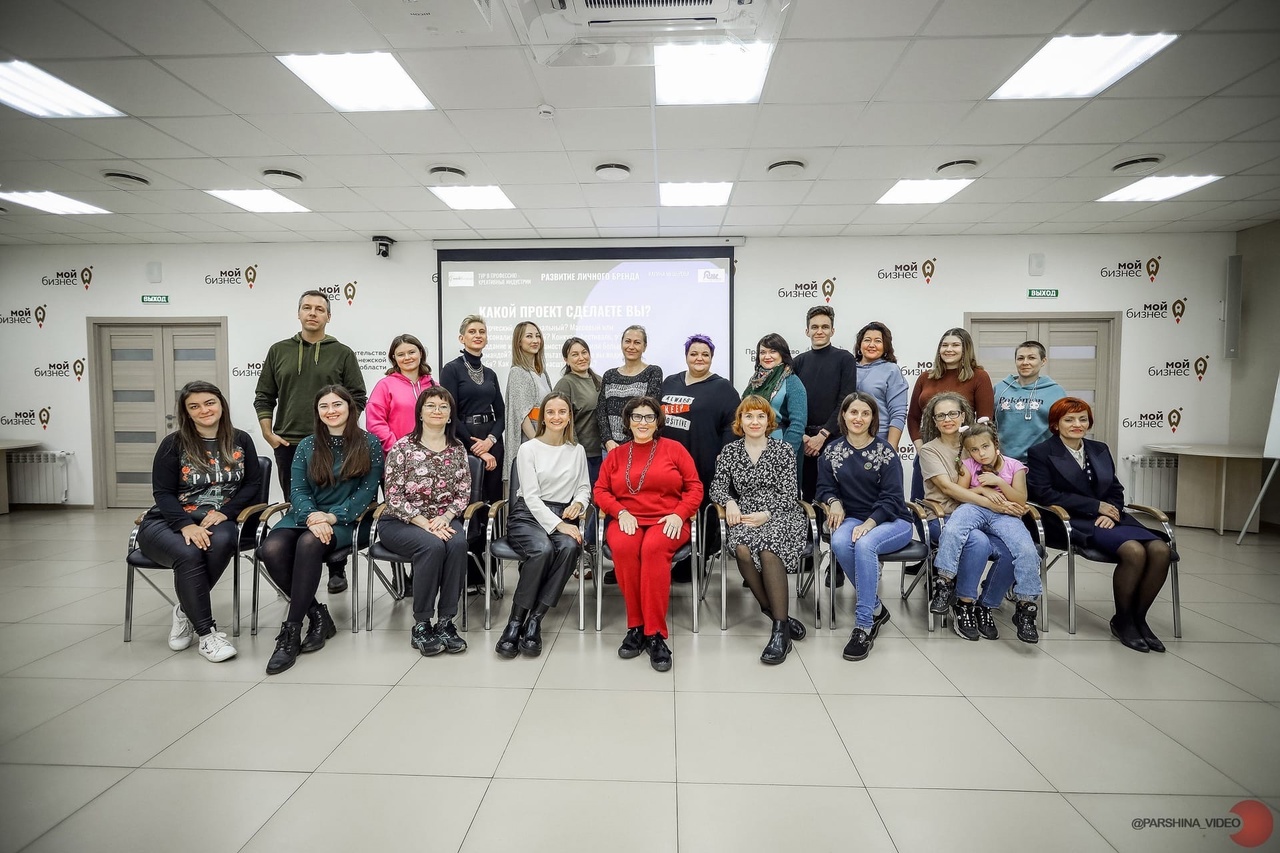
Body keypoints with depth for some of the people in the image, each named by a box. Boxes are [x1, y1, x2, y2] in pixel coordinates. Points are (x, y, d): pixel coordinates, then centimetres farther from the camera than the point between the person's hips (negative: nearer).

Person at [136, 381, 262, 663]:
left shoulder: (241, 441, 7)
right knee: (189, 554, -35)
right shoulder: (174, 443, 1)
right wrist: (187, 526, -22)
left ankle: (186, 610, -11)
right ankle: (206, 633, -22)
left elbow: (254, 484, 6)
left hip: (219, 520, 1)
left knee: (222, 541, -35)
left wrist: (224, 512, -12)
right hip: (170, 521, -1)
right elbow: (163, 493, -4)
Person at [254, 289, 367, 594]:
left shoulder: (342, 354, 3)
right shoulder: (279, 351, 10)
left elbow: (358, 398, 1)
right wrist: (268, 432, 1)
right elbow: (264, 396, 11)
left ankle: (337, 570, 13)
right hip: (288, 445, 2)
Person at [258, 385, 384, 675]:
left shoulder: (369, 444, 3)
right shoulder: (307, 446, 13)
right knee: (271, 549, -28)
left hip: (344, 520, -4)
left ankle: (291, 630, -24)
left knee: (308, 544, -35)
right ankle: (317, 614, -12)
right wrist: (313, 517, -16)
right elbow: (298, 490, 5)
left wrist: (332, 516, -15)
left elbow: (366, 491, -3)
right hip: (306, 516, 4)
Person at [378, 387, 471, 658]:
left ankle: (445, 621, -21)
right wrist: (425, 523, -18)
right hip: (400, 522, -3)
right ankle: (421, 625, -18)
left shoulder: (457, 449, 6)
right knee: (432, 546, -33)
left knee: (458, 544, -30)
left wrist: (445, 518, -14)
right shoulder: (402, 447, -5)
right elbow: (394, 496, -9)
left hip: (443, 520, 3)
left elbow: (463, 493, 4)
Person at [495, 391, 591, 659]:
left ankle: (535, 620, -25)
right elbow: (531, 496, -8)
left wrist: (579, 502, -6)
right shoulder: (528, 449, 0)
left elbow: (585, 487, 18)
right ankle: (515, 622, -22)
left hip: (563, 517, 3)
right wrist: (557, 525, -19)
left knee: (570, 547, -32)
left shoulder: (577, 450, 13)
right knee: (542, 549, -36)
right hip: (528, 514, -3)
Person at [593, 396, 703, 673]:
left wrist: (679, 514, -10)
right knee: (623, 547, -34)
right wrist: (621, 512, -8)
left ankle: (655, 633, -30)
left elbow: (694, 487, 6)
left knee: (653, 548, -37)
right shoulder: (616, 455, 17)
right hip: (627, 520, 2)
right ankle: (636, 626, -20)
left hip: (667, 521, -2)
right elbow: (601, 491, 11)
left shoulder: (675, 449, 11)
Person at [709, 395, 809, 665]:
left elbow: (787, 493, 0)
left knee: (768, 550, -34)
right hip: (745, 517, 2)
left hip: (781, 515, -1)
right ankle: (780, 615, -19)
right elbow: (717, 486, 11)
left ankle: (779, 628, -28)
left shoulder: (783, 450, 6)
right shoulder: (729, 451, 13)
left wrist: (766, 515, -16)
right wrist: (730, 502, -11)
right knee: (742, 549, -33)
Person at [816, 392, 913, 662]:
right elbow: (825, 487, 8)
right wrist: (834, 502, -15)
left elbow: (891, 498, -10)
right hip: (853, 519, 3)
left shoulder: (885, 451, -5)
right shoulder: (832, 451, 6)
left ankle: (864, 624, -27)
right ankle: (876, 607, -12)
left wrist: (869, 524, -24)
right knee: (839, 542, -32)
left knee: (864, 544, -35)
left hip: (891, 521, -3)